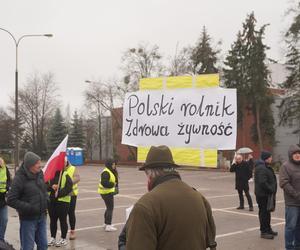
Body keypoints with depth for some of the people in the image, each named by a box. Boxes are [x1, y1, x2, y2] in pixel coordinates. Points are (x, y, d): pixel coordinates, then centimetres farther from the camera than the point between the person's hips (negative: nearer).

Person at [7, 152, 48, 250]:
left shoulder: (39, 174, 2)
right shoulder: (19, 178, -17)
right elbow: (11, 200, -16)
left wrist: (46, 201, 2)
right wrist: (30, 208, -20)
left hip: (41, 217, 6)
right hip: (28, 219, -6)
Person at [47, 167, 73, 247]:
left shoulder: (65, 175, -7)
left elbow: (69, 188, -14)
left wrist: (59, 193, -21)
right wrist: (51, 187, -13)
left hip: (63, 201, -5)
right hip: (51, 201, 5)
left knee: (62, 220, 4)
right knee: (52, 220, 13)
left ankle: (63, 239, 15)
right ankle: (53, 238, 26)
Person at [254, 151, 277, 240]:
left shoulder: (266, 167, 16)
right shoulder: (261, 168, -20)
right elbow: (262, 182, -28)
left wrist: (272, 190, 13)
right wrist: (271, 190, -20)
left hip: (267, 194, 11)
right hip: (263, 195, -11)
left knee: (267, 212, 19)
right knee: (264, 212, -3)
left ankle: (268, 229, 31)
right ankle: (264, 232, 4)